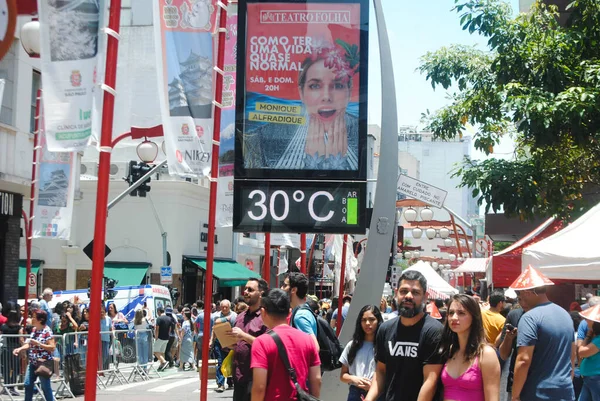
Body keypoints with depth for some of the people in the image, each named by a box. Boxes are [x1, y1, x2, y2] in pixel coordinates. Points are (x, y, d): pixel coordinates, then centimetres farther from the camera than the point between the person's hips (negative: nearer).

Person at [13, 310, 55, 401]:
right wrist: (20, 349, -1)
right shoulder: (34, 329, 8)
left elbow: (52, 347, -19)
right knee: (28, 384, 11)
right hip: (32, 363, 8)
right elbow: (30, 344, 15)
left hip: (43, 363, -8)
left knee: (45, 387, 0)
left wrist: (38, 344, -24)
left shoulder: (47, 331, -16)